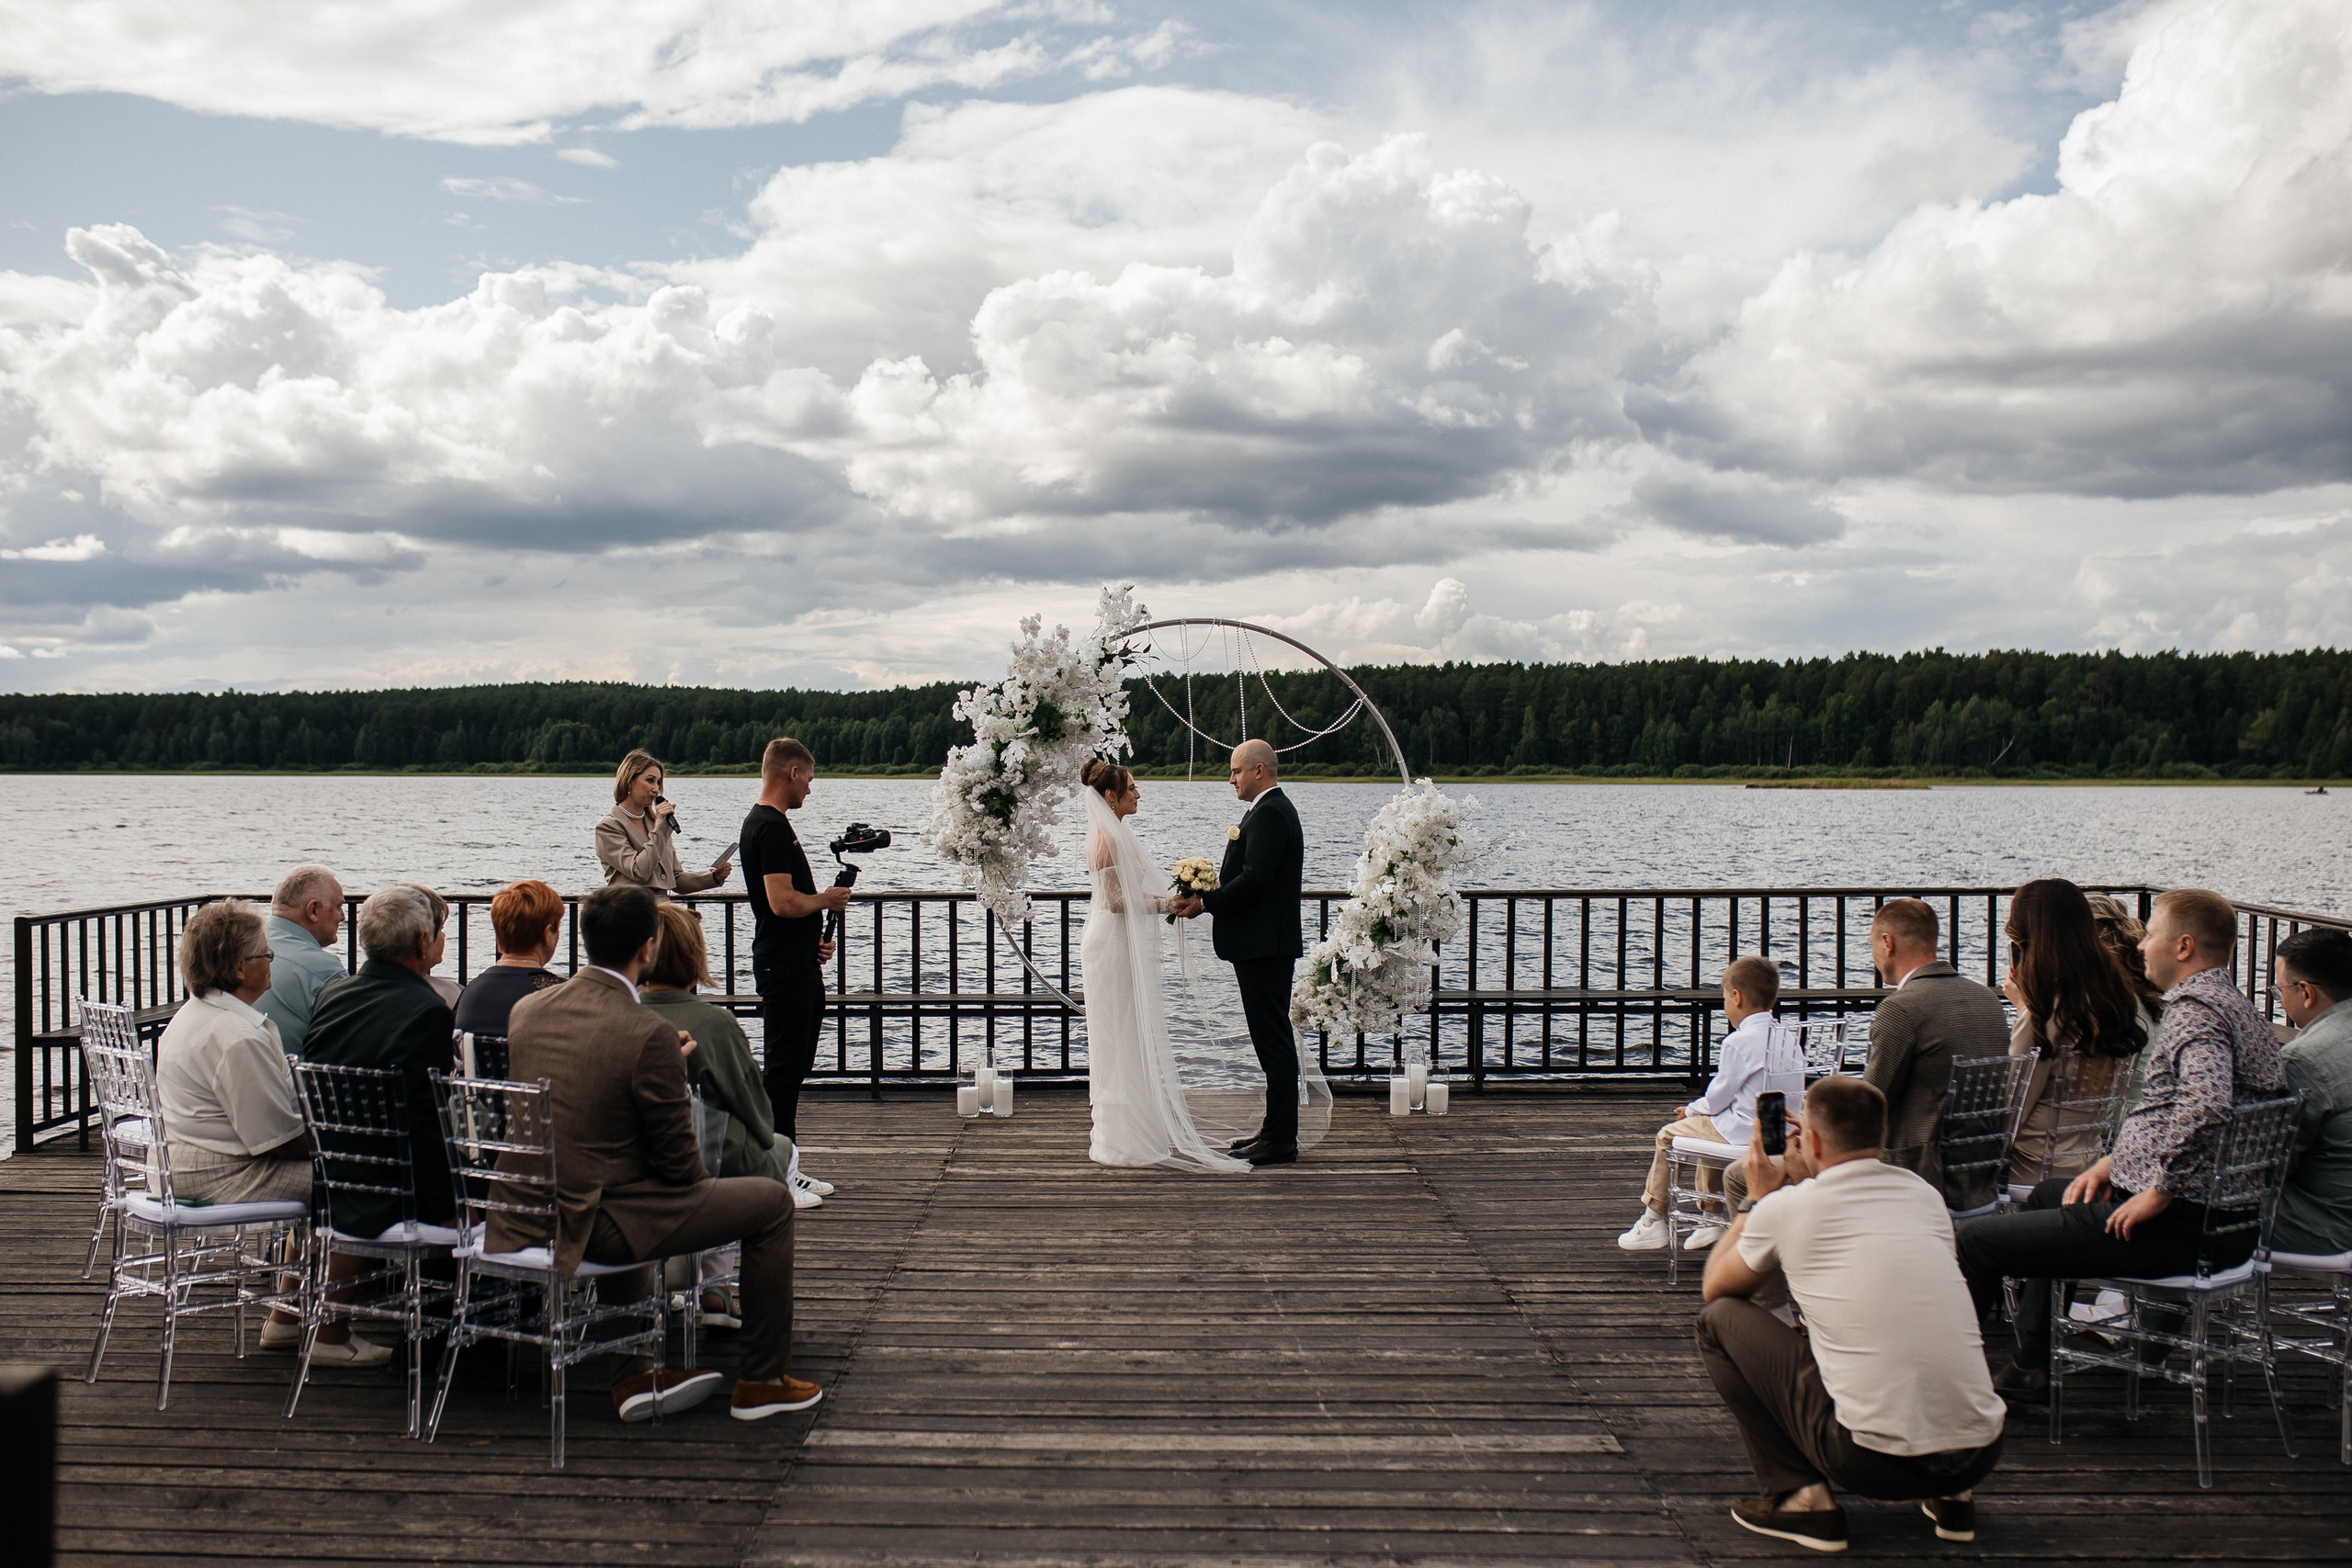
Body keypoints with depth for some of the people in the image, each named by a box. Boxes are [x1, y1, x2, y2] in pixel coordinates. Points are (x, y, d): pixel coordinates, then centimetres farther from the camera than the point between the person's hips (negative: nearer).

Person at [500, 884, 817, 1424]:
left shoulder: (527, 1009, 2)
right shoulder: (649, 1034, -20)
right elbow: (679, 1165, -12)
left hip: (523, 1222, 8)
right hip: (596, 1226, -7)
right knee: (771, 1202, 8)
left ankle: (635, 1376, 36)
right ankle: (763, 1380, 19)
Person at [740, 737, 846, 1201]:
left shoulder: (763, 822, 16)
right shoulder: (772, 826, -17)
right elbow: (783, 901, -25)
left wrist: (813, 939, 22)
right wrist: (827, 900, -9)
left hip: (795, 964, 11)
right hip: (785, 967, -11)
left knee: (794, 1066, 14)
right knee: (785, 1068, -7)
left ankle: (786, 1167, 20)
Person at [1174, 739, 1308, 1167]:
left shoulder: (1269, 813, -15)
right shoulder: (1272, 808, 18)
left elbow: (1254, 880, -24)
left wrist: (1205, 903, -17)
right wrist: (1210, 895, 7)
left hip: (1264, 947, -11)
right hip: (1263, 944, 11)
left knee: (1273, 1039, -6)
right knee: (1272, 1039, 14)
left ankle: (1281, 1139, -2)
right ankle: (1276, 1129, 21)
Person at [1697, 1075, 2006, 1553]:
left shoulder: (1786, 1208, -3)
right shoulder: (1925, 1194, 11)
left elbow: (1714, 1288, 17)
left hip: (1875, 1461, -5)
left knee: (1719, 1319, 11)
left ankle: (1801, 1496, 6)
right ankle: (1952, 1496, 20)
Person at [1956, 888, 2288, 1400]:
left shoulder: (2195, 1011, -19)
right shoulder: (2229, 1005, 16)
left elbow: (2204, 1107, -37)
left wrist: (2159, 1193, -26)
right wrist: (2113, 1163, 16)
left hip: (2179, 1224, -12)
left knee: (1978, 1239, -7)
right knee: (2048, 1195, 35)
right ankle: (2033, 1367, 37)